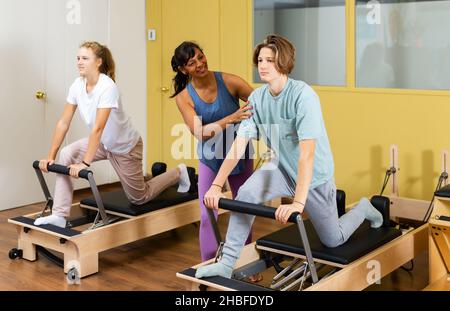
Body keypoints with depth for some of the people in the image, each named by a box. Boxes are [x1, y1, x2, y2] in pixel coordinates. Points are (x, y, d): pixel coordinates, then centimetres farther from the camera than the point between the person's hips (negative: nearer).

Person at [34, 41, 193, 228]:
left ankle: (178, 173, 33)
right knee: (66, 155, -20)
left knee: (139, 198, 10)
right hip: (103, 143, 6)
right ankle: (59, 215, -16)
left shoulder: (107, 87, -33)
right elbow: (63, 123, -11)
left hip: (125, 146, -6)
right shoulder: (77, 86, -13)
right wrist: (50, 156, -14)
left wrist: (85, 164, -43)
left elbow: (97, 128, -39)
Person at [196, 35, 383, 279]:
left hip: (315, 174, -4)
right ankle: (226, 263, -17)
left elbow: (307, 152, -35)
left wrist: (298, 202, -42)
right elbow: (238, 144, -13)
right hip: (282, 169, 4)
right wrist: (216, 185, -21)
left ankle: (363, 208, 41)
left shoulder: (303, 95, -28)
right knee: (247, 193, -27)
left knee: (333, 241, 11)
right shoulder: (256, 98, -11)